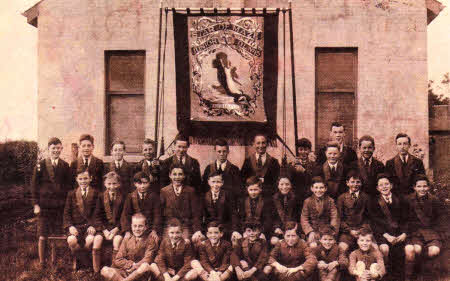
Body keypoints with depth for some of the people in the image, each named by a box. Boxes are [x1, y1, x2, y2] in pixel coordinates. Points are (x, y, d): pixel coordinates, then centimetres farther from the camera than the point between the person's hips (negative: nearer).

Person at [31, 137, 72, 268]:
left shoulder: (65, 165, 8)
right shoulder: (41, 165, 0)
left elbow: (69, 185, 11)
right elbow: (34, 185, 1)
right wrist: (35, 204, -4)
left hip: (60, 206, 2)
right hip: (44, 206, -2)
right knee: (42, 237, 2)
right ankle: (42, 263, 14)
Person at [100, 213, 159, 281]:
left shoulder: (150, 240, 5)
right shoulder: (127, 240, 14)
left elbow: (147, 259, -6)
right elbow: (118, 260, 5)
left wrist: (135, 266, -15)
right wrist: (132, 264, -9)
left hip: (140, 273, -3)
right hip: (125, 272, 3)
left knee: (145, 266, -38)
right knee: (104, 270, -21)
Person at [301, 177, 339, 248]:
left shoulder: (330, 201, 5)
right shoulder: (308, 201, 4)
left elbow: (334, 217, -1)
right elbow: (304, 219, 0)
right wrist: (310, 232, -15)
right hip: (313, 230, 0)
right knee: (313, 246, -24)